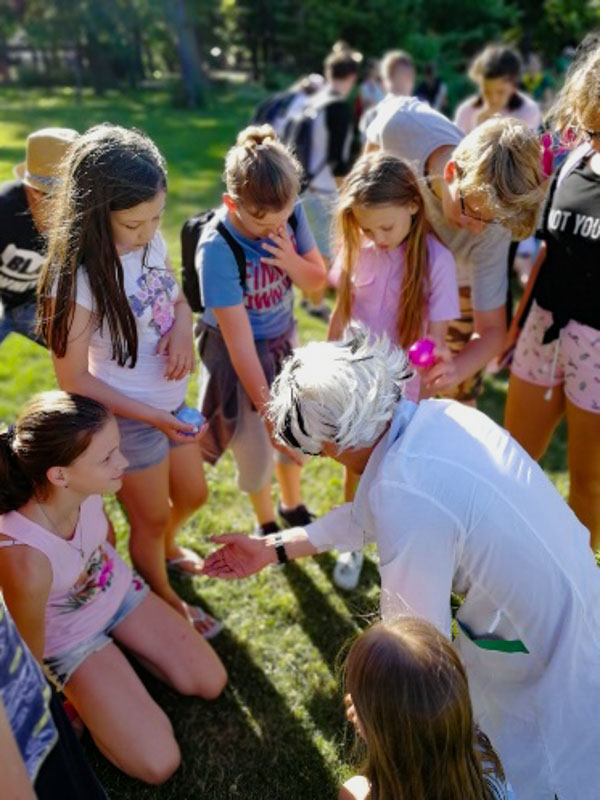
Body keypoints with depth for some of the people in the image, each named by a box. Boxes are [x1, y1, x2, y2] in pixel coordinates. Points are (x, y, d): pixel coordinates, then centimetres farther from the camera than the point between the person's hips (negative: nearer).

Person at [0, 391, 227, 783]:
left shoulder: (86, 489, -28)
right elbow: (32, 657, -22)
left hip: (117, 592, 5)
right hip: (70, 639, -5)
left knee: (212, 683, 11)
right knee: (159, 764, -6)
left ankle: (117, 646, 24)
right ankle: (79, 706, 15)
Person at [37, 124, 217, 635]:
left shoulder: (152, 242, -9)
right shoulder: (78, 279, -27)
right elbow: (74, 379, -21)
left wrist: (183, 329, -14)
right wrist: (151, 416, -24)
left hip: (173, 402, 7)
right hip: (128, 418, -6)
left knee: (192, 495, 26)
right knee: (150, 519, 17)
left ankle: (167, 548, 60)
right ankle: (166, 602, 46)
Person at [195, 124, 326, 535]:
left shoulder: (292, 213, -16)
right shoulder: (218, 248, -32)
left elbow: (317, 279, -3)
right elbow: (239, 339, -30)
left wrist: (292, 261, -26)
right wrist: (267, 408, -27)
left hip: (284, 338, 5)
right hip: (235, 353, -5)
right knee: (256, 447, 9)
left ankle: (293, 506, 50)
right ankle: (268, 524, 42)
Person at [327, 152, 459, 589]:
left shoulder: (436, 260, -18)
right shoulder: (358, 248, -7)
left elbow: (436, 338, -14)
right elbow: (342, 312, 5)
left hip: (402, 391, -3)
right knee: (355, 468, 19)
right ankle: (354, 545, 43)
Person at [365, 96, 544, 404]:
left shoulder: (490, 235, -39)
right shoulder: (402, 123, -38)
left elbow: (491, 329, -31)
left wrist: (458, 369, -51)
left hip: (459, 284, -2)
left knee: (459, 393, 5)